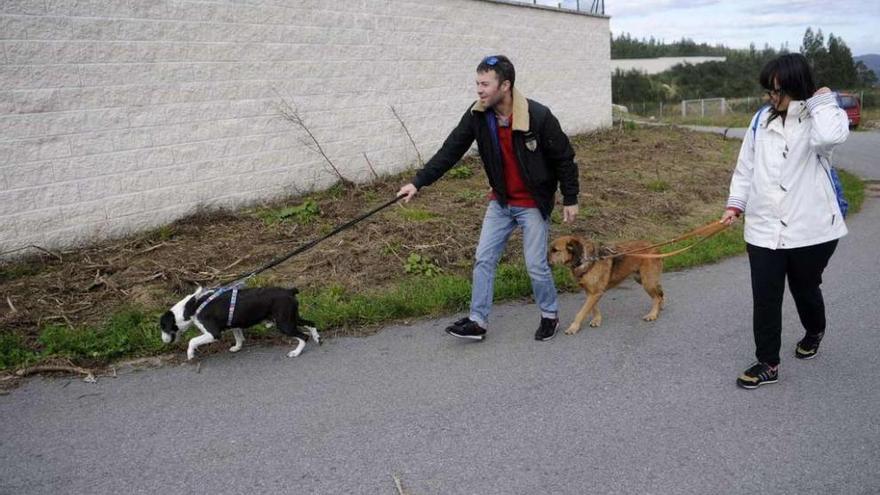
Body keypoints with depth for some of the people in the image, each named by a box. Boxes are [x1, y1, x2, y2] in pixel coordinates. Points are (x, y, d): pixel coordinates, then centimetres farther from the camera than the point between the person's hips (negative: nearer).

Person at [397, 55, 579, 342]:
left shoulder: (538, 116, -23)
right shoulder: (477, 115, -10)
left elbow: (564, 158, -12)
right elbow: (450, 151, -7)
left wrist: (570, 199, -7)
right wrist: (418, 183, -13)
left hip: (533, 204, -5)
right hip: (500, 202, 5)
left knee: (536, 265, 0)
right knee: (484, 260, 4)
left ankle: (550, 316, 24)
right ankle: (478, 321, 14)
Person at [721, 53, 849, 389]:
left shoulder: (823, 117, -7)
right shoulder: (762, 119, 4)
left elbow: (829, 137, -32)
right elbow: (746, 166, 10)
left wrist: (821, 100, -16)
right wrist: (735, 205, 3)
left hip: (810, 228, -2)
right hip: (764, 228, 3)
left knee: (805, 289, 19)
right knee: (765, 298, 2)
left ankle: (814, 333, 49)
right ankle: (767, 363, 14)